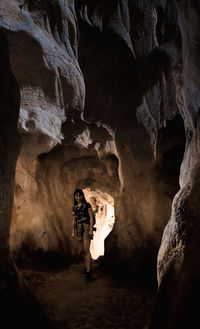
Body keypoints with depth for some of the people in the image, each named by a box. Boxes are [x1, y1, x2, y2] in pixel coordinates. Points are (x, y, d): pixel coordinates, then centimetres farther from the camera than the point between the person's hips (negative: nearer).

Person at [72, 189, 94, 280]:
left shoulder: (87, 205, -1)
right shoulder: (74, 207, 14)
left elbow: (91, 217, -5)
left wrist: (91, 229, -13)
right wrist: (73, 231, 14)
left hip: (86, 228, -5)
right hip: (78, 229, 5)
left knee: (86, 250, -14)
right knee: (82, 250, 8)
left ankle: (88, 271, -17)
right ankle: (86, 267, 19)